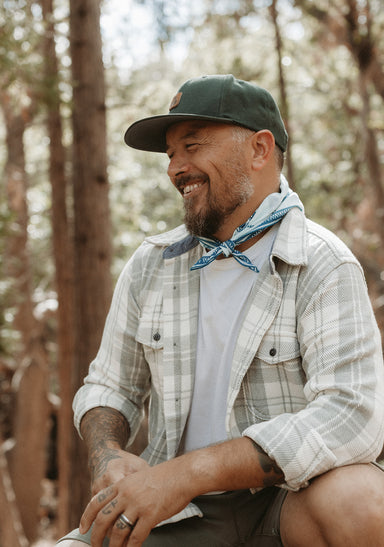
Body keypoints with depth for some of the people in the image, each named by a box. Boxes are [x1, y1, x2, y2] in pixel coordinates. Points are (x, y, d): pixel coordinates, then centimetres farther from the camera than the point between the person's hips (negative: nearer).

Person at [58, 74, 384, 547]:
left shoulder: (322, 266, -11)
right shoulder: (150, 265, 4)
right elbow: (109, 388, 14)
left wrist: (189, 472, -30)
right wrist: (108, 458, -11)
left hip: (291, 494, -2)